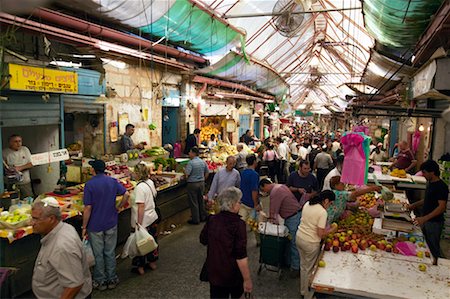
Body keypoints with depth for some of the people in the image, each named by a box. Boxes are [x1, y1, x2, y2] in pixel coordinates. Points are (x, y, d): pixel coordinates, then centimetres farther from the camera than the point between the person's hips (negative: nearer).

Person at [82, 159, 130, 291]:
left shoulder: (89, 184, -14)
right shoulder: (113, 181, -2)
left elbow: (88, 208, -15)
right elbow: (126, 194, -7)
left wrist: (84, 227, -7)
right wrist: (118, 207, 5)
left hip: (95, 226, -3)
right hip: (111, 224, 4)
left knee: (98, 255, 11)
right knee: (110, 253, 15)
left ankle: (100, 281, 24)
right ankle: (112, 279, 25)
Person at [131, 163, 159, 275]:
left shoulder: (140, 187, -24)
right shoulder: (150, 182, 0)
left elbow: (141, 207, -26)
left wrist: (139, 223, -21)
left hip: (143, 221, -8)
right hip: (153, 217, 8)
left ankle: (140, 267, 22)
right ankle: (152, 262, 36)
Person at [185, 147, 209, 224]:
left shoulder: (191, 162, -17)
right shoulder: (203, 162, 4)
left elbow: (187, 174, -21)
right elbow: (207, 172, 10)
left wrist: (184, 169, -1)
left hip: (192, 184, -6)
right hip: (201, 183, 7)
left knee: (193, 202, 3)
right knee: (201, 200, 18)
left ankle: (195, 220, 11)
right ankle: (203, 217, 28)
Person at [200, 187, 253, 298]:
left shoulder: (211, 220, -6)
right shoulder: (238, 224, -23)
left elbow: (203, 240, 10)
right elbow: (241, 256, -24)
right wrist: (247, 280, -18)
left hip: (213, 271, 4)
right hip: (233, 273, -4)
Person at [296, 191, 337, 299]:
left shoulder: (307, 204, 1)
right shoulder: (323, 212, -20)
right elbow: (321, 234, -19)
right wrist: (332, 230, -3)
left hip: (299, 237, 7)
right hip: (310, 243, -7)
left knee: (303, 265, 23)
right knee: (310, 269, 12)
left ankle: (303, 290, 40)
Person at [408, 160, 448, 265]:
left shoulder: (441, 186, -20)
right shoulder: (430, 183, 7)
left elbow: (442, 207, -25)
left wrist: (425, 218, -31)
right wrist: (415, 205, 10)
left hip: (434, 222, -8)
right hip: (425, 220, 8)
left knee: (433, 247, 5)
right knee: (426, 244, 17)